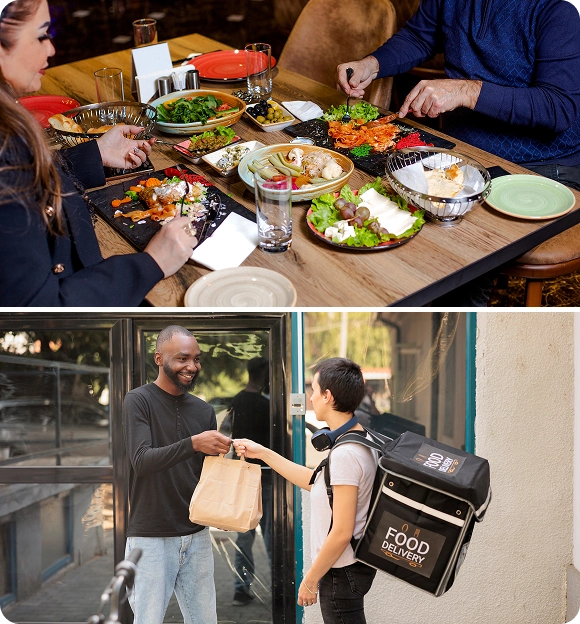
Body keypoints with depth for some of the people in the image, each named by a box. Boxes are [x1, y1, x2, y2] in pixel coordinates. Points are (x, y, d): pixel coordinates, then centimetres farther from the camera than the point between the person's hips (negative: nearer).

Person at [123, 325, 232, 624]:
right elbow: (141, 461, -18)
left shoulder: (204, 410, 10)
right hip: (151, 537, -5)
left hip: (197, 534, 5)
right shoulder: (139, 401, -5)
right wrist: (193, 443, -30)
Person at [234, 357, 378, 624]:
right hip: (353, 565, 10)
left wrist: (310, 580, -13)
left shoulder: (345, 454, -24)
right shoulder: (360, 441, 5)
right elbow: (315, 482, 18)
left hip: (342, 572, -10)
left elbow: (342, 532, -24)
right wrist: (263, 453, 18)